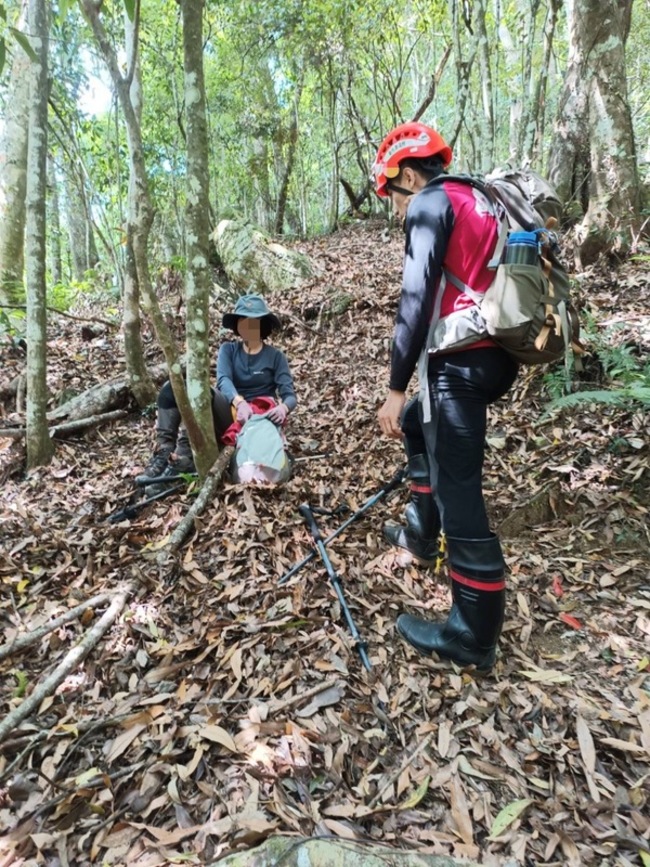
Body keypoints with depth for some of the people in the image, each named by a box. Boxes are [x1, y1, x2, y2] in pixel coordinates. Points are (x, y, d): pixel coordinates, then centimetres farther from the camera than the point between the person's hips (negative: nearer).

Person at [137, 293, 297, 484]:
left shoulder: (275, 356, 4)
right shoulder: (228, 349, 11)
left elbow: (289, 395, -5)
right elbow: (223, 380, -9)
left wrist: (283, 407, -31)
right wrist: (239, 402, -32)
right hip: (230, 413, 4)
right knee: (171, 388, -18)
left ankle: (185, 457, -39)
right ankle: (164, 451, -32)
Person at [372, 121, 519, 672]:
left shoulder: (430, 204, -3)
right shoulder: (478, 202, 24)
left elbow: (416, 299, -15)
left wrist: (396, 388, -14)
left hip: (461, 362, -10)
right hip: (495, 355, 10)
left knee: (458, 493, -6)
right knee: (418, 423, 29)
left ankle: (474, 636, 6)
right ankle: (421, 532, 37)